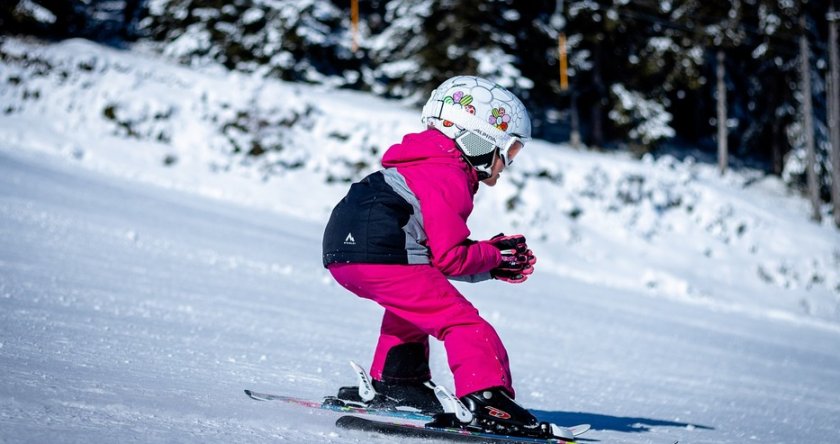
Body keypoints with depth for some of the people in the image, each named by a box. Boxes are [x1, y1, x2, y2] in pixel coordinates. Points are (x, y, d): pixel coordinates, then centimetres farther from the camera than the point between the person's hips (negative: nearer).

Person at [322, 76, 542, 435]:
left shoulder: (427, 165, 26)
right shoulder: (448, 180, -5)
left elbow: (438, 248, 25)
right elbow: (448, 257, -10)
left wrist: (492, 263, 17)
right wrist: (493, 257, 6)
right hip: (380, 256, -10)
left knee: (410, 304, 36)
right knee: (461, 321, -8)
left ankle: (397, 381, 36)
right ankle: (486, 398, -18)